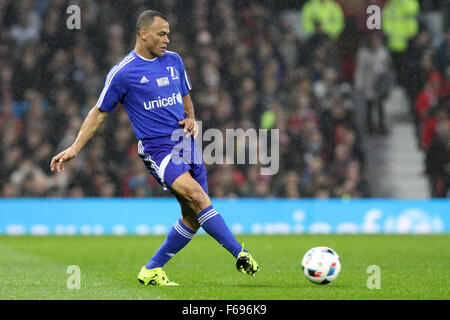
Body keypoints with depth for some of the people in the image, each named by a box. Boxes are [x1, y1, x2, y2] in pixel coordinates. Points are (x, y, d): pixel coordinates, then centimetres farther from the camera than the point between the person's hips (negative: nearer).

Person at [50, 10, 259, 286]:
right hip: (157, 148, -6)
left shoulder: (174, 61, 12)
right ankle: (240, 254, -27)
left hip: (186, 143, 6)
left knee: (193, 217, 3)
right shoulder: (122, 72, -4)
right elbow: (99, 113, 4)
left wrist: (191, 119, 4)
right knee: (195, 193, -27)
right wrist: (75, 148, -1)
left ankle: (151, 271, 17)